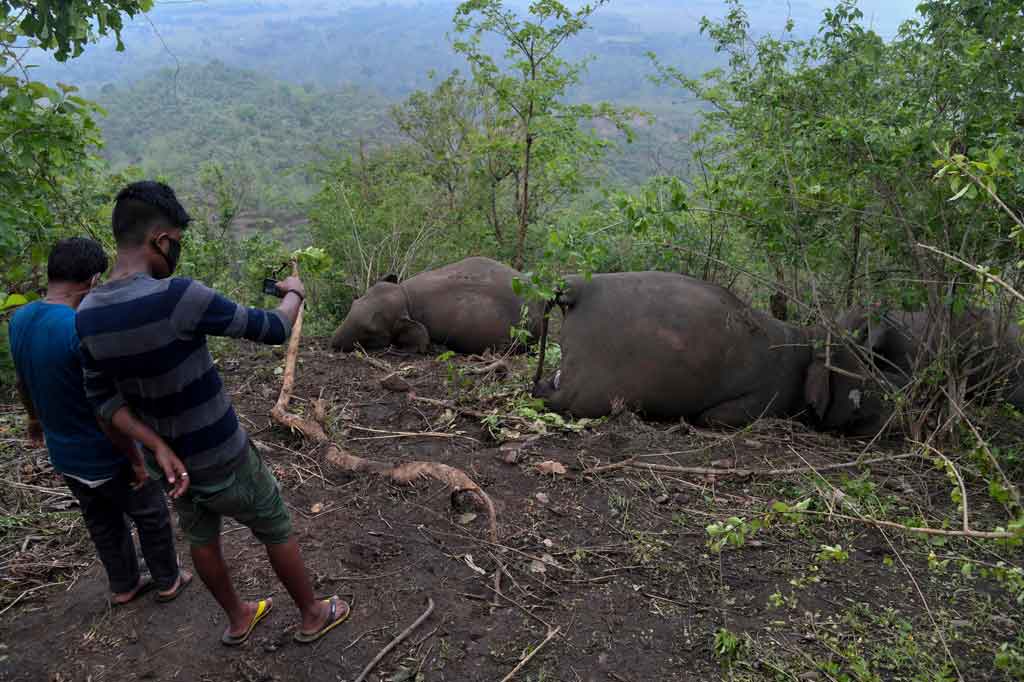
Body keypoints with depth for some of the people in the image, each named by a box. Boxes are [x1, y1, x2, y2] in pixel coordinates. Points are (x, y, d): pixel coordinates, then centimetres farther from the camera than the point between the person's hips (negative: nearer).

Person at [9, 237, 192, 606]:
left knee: (102, 521, 25)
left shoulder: (19, 320, -5)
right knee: (151, 516, 16)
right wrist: (136, 459, -17)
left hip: (63, 454, 7)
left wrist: (36, 419, 31)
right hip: (105, 456, -7)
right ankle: (167, 581, 33)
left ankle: (124, 585, 41)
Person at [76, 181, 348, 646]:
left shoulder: (87, 315, -8)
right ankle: (313, 616, 35)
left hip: (167, 458, 6)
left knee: (202, 539, 25)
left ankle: (238, 619, 47)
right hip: (222, 460, -6)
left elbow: (104, 398, -1)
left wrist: (158, 449, -6)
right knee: (277, 532, 16)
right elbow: (273, 330, -21)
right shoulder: (176, 297, -31)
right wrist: (294, 293, -1)